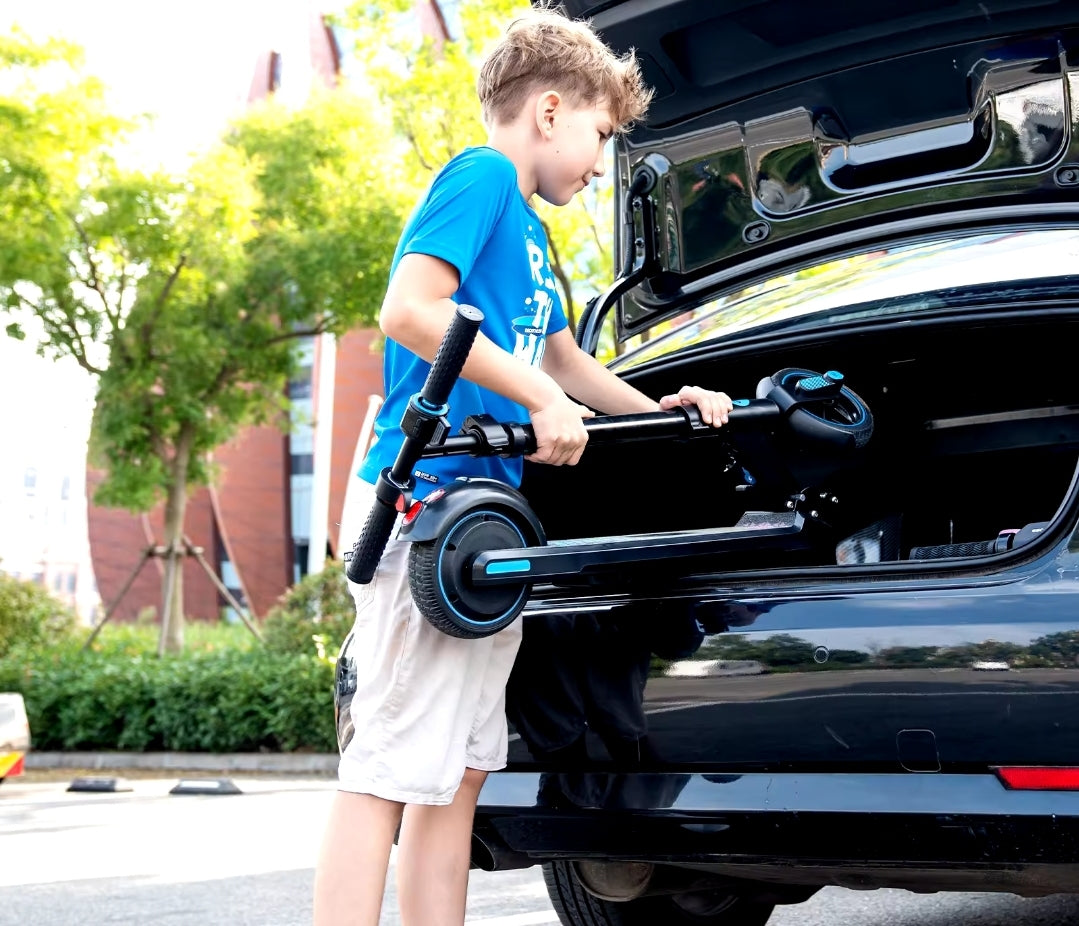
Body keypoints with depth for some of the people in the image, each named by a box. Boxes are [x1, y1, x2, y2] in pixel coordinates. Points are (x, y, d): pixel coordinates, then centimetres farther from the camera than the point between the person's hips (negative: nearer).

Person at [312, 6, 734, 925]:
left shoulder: (528, 228, 24)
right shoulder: (480, 176, -4)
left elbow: (561, 358, 36)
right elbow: (408, 309, -19)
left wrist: (658, 410, 30)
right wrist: (541, 396, -16)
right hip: (429, 499, -10)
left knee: (460, 765, 9)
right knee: (389, 764, -12)